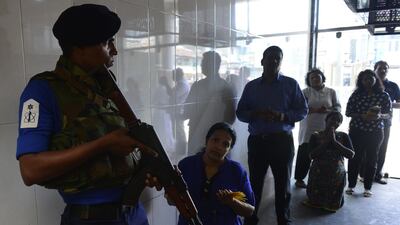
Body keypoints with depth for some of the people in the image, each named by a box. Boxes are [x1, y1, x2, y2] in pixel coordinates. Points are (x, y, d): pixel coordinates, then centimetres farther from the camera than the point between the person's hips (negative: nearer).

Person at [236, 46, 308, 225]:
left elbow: (302, 110, 2)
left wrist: (282, 116, -17)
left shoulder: (291, 84, 4)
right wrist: (256, 114, -14)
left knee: (283, 184, 10)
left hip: (282, 140, -1)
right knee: (254, 183, 7)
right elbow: (240, 113, 7)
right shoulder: (251, 86, 8)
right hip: (257, 141, 1)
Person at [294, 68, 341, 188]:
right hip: (308, 129, -2)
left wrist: (327, 110, -14)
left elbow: (338, 108, 7)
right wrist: (316, 110, -20)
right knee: (304, 154, 0)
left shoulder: (331, 92, 11)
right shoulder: (306, 92, 4)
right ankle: (299, 179, 13)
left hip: (325, 129, 2)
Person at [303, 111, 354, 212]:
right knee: (315, 202, 8)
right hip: (318, 174, -1)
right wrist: (326, 141, -17)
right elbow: (312, 155, -14)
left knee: (334, 205, 9)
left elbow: (351, 154, -10)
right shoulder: (316, 136, -4)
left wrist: (335, 141, -16)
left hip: (337, 175, 1)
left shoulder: (343, 136, 1)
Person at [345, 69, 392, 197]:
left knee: (371, 159, 8)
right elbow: (348, 112, -2)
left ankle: (367, 188, 19)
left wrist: (379, 116, -21)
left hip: (375, 132, 1)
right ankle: (351, 185, 15)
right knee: (355, 158, 3)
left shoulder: (383, 95, 0)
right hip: (357, 131, 0)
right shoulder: (356, 94, -1)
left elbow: (389, 114, 2)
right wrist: (362, 116, -19)